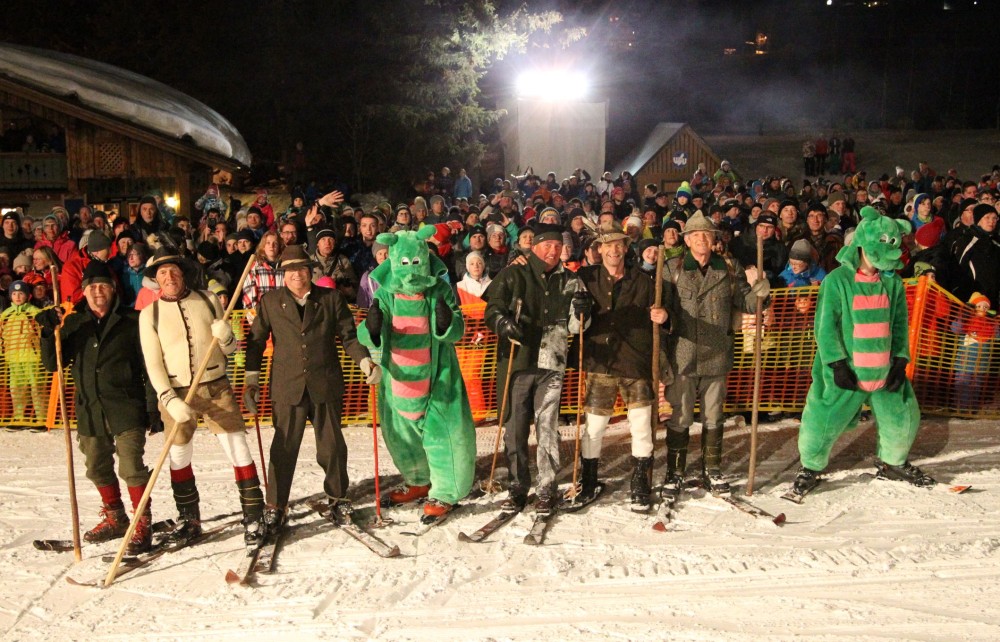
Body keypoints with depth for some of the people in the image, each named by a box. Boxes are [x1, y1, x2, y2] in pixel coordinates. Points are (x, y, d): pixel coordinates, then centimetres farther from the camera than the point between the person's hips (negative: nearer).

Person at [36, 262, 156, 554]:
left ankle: (143, 524, 2)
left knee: (131, 467, -10)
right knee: (98, 468, 15)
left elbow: (149, 365, -2)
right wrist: (50, 333, -9)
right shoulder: (73, 324, 10)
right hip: (89, 409, 5)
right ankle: (115, 518, 33)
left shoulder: (131, 322, -1)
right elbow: (52, 364, 8)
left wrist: (154, 406, -7)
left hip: (126, 408, -5)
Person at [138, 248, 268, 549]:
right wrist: (170, 400, -15)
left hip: (215, 387, -1)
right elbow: (153, 364, -2)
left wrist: (226, 337, -16)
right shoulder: (150, 313, 0)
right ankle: (189, 520, 29)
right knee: (179, 456, 11)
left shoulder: (208, 300, 2)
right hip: (174, 392, 1)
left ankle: (254, 518, 2)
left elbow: (231, 349, 7)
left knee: (238, 449, -6)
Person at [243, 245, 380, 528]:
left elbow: (348, 335, 5)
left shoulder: (331, 298, 5)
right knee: (284, 448, 2)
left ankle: (337, 495, 29)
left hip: (326, 385, 1)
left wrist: (364, 360, -11)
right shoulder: (270, 301, 6)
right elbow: (256, 340, 9)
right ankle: (276, 505, 16)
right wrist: (251, 380, 5)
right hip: (287, 387, -1)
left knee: (332, 445, 10)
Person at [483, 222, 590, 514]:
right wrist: (503, 323, -16)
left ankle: (547, 488, 9)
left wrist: (580, 312, -7)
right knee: (515, 427, 3)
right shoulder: (513, 274, 3)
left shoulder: (570, 281, 11)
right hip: (516, 360, -1)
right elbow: (493, 308, 5)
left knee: (547, 427, -1)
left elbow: (574, 327, 15)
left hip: (551, 362, 1)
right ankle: (518, 487, 15)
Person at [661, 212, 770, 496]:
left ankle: (712, 470, 27)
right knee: (680, 418, 4)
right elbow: (659, 304, -5)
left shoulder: (728, 271, 7)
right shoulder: (672, 269, -2)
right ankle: (674, 472, 16)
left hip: (716, 356, 3)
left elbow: (746, 304, 8)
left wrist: (759, 287, -11)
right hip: (682, 356, -3)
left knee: (713, 418, 14)